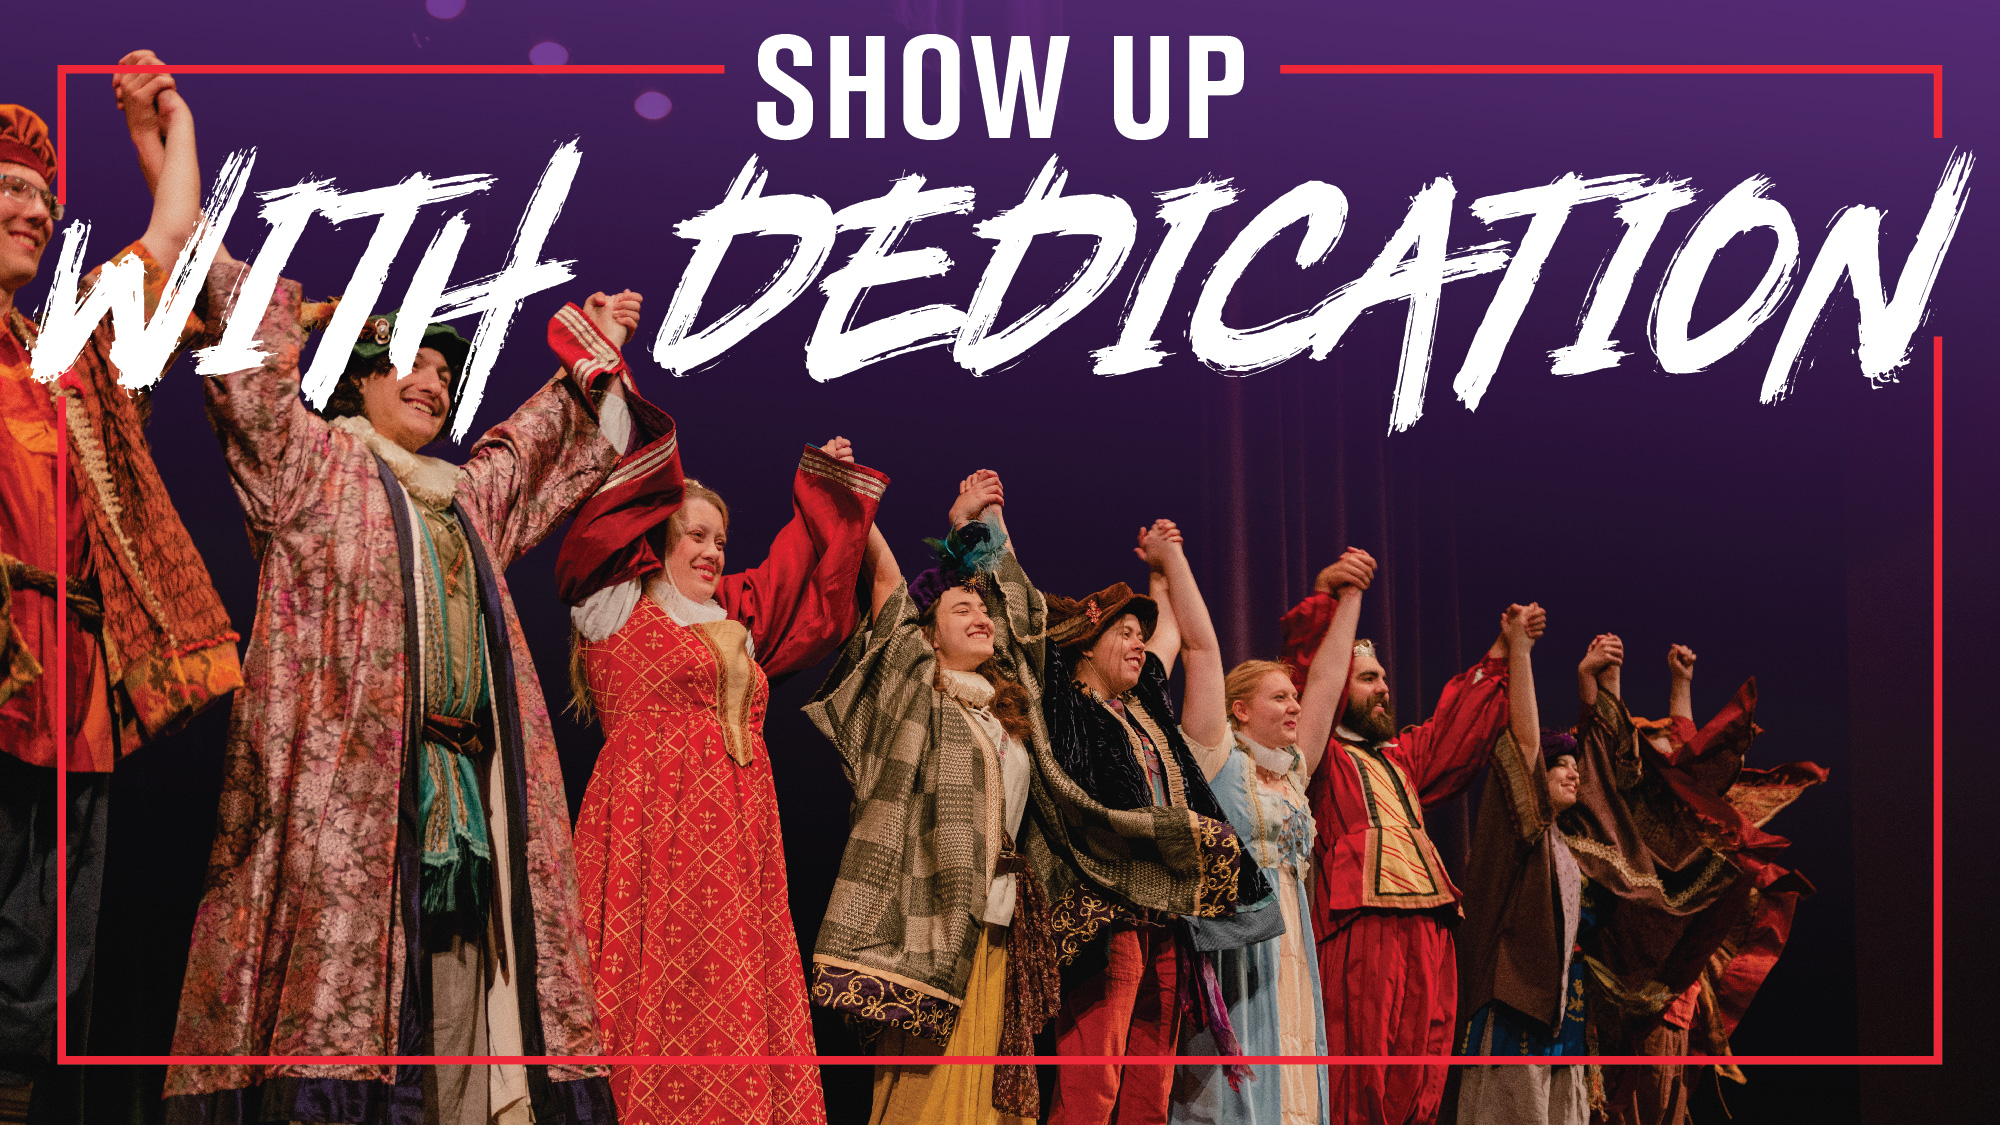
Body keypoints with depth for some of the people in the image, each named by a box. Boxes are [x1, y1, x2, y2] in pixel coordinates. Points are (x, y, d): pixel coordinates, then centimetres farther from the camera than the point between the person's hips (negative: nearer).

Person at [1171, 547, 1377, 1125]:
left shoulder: (1292, 772, 18)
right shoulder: (1218, 760, 0)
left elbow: (1327, 674, 23)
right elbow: (1200, 647, -4)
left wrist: (1348, 594, 26)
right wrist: (1174, 561, -4)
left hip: (1291, 959, 7)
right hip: (1232, 951, -7)